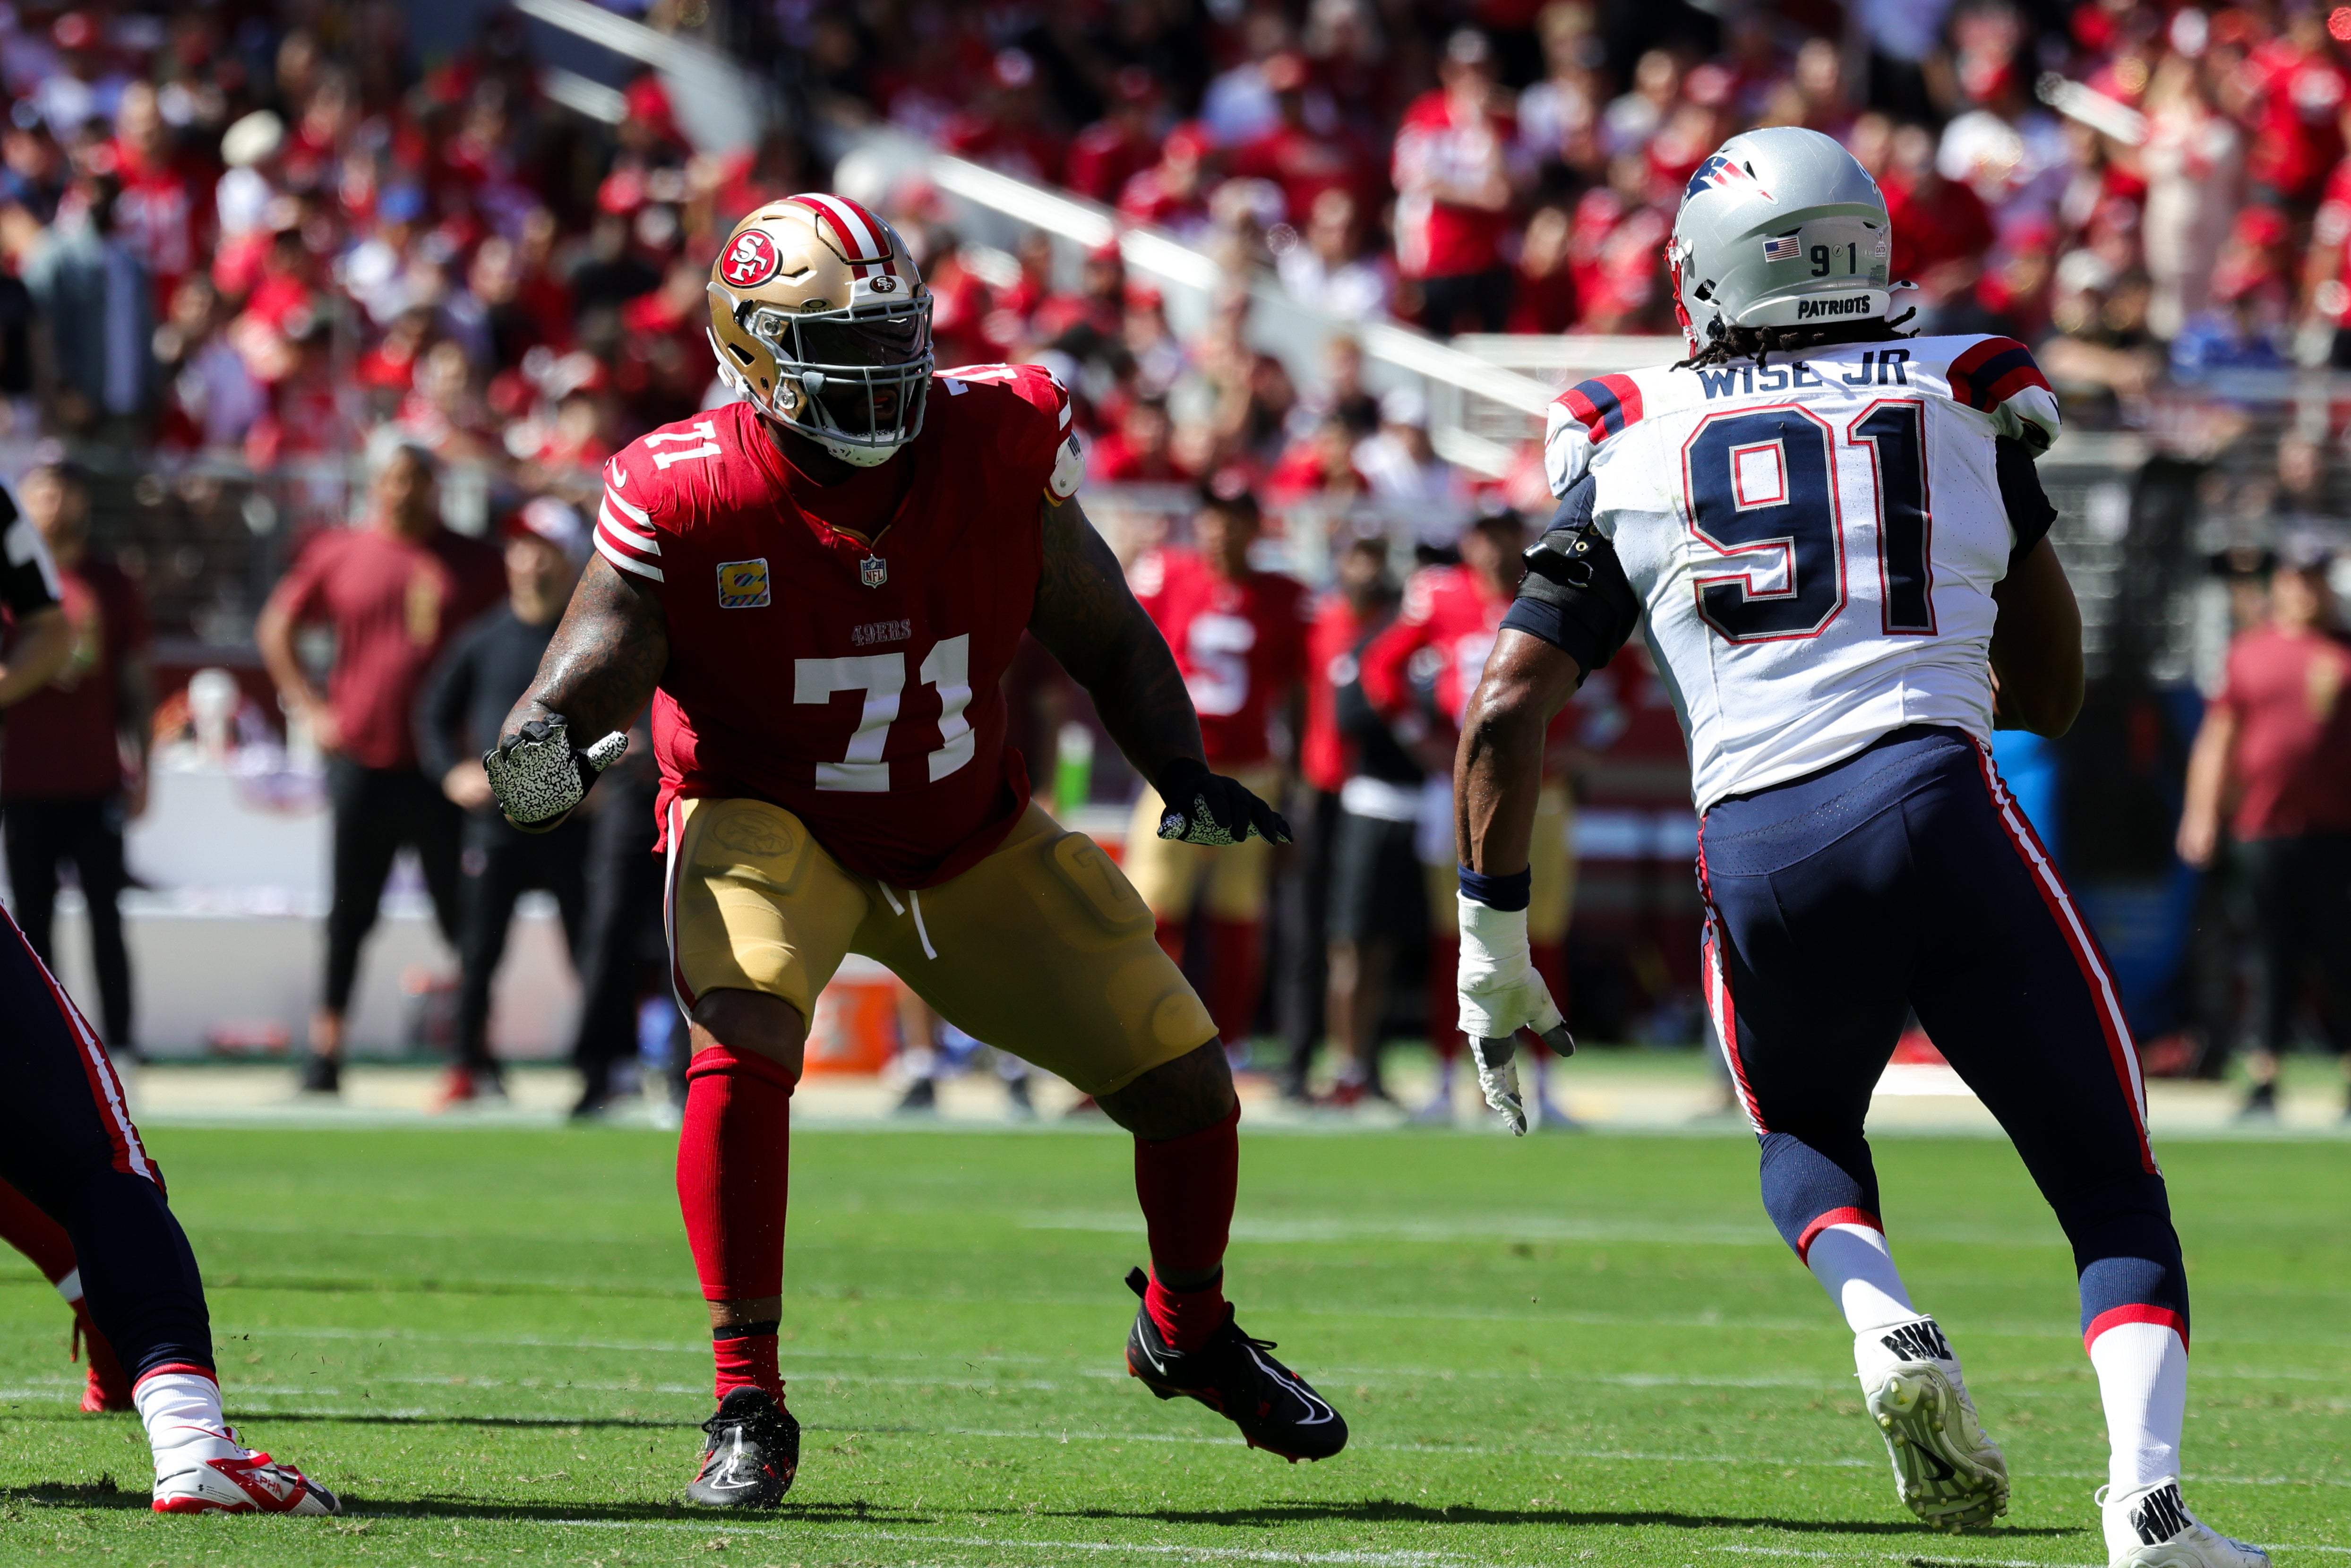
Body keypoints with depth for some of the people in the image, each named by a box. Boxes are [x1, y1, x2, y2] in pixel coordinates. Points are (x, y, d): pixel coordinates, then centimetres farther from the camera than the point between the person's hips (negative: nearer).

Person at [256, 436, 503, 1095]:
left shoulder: (474, 563, 3)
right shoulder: (339, 554, 5)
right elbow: (276, 628, 14)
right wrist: (309, 708, 6)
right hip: (361, 759, 1)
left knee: (461, 911, 1)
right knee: (351, 912, 4)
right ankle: (325, 1050, 9)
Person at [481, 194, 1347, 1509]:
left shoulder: (1000, 448, -15)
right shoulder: (689, 500, -23)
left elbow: (1104, 637, -2)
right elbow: (582, 685, -23)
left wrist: (1185, 774, -18)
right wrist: (547, 757, -47)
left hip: (969, 836, 4)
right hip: (774, 825, -4)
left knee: (1184, 1077, 4)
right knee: (747, 1037, -35)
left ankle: (1190, 1331, 37)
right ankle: (749, 1409, -25)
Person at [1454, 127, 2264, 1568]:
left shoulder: (1631, 450, 16)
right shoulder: (1963, 405, 16)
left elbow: (1504, 716, 11)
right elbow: (2054, 694, 25)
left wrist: (1495, 948, 18)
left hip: (1755, 850, 1)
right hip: (1935, 803, -1)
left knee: (1804, 1138, 30)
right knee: (2114, 1193, 7)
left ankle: (1884, 1325, -1)